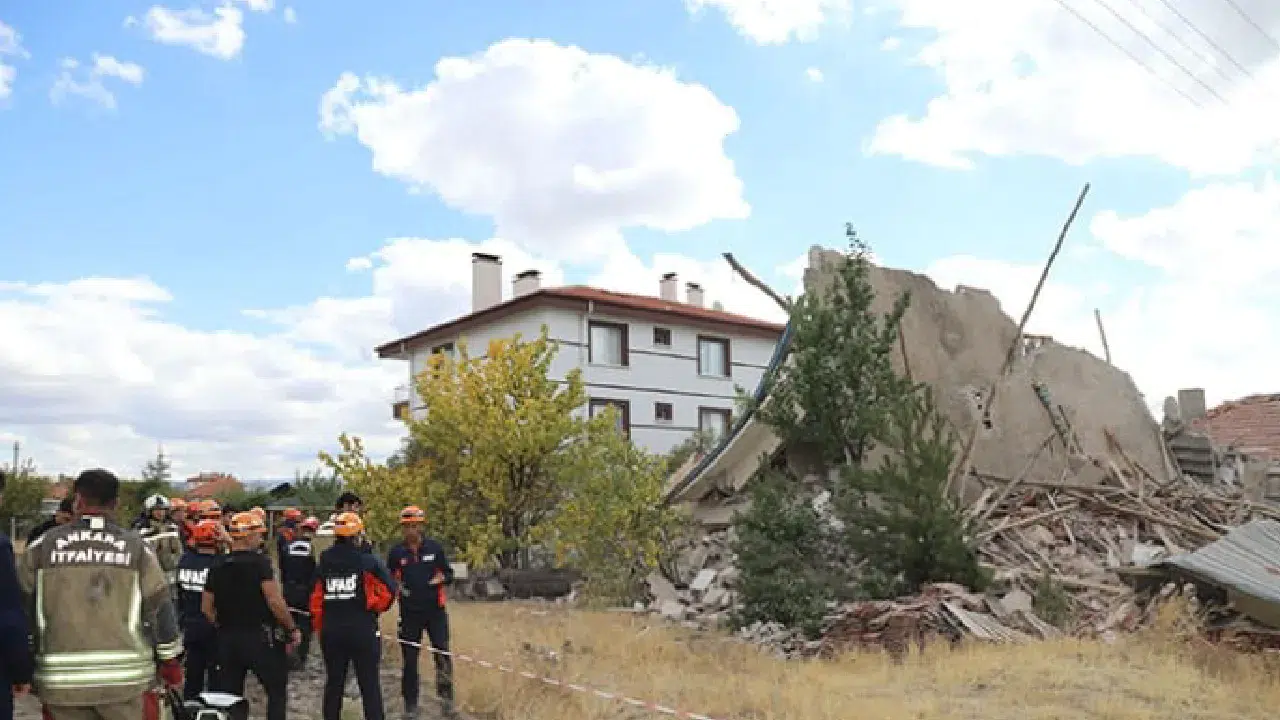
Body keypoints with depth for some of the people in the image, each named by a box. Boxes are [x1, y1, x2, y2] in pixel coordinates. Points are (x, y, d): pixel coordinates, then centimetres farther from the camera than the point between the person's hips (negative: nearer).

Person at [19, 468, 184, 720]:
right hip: (126, 679, -1)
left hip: (62, 681, 1)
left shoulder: (44, 545, 2)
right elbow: (161, 609, 0)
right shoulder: (136, 547, 0)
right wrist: (171, 663, 11)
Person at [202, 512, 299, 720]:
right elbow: (275, 601, -19)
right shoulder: (259, 562, -13)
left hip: (228, 640, 6)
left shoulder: (218, 567, 5)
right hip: (260, 638, -6)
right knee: (277, 691, 7)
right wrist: (292, 629, -9)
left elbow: (206, 607, 9)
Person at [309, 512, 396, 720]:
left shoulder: (324, 562, 3)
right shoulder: (368, 560, -8)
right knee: (369, 685, 3)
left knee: (334, 683, 16)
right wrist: (374, 608, 4)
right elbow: (389, 588, -13)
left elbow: (316, 598, 4)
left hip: (331, 631, 4)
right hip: (362, 630, -4)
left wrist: (318, 627, 14)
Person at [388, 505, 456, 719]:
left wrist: (442, 578, -19)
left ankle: (446, 696, 11)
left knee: (443, 654, -4)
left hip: (435, 610, -1)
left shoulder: (435, 548, -3)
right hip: (409, 612, 1)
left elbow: (449, 573, 3)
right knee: (409, 659, 7)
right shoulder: (396, 552, -1)